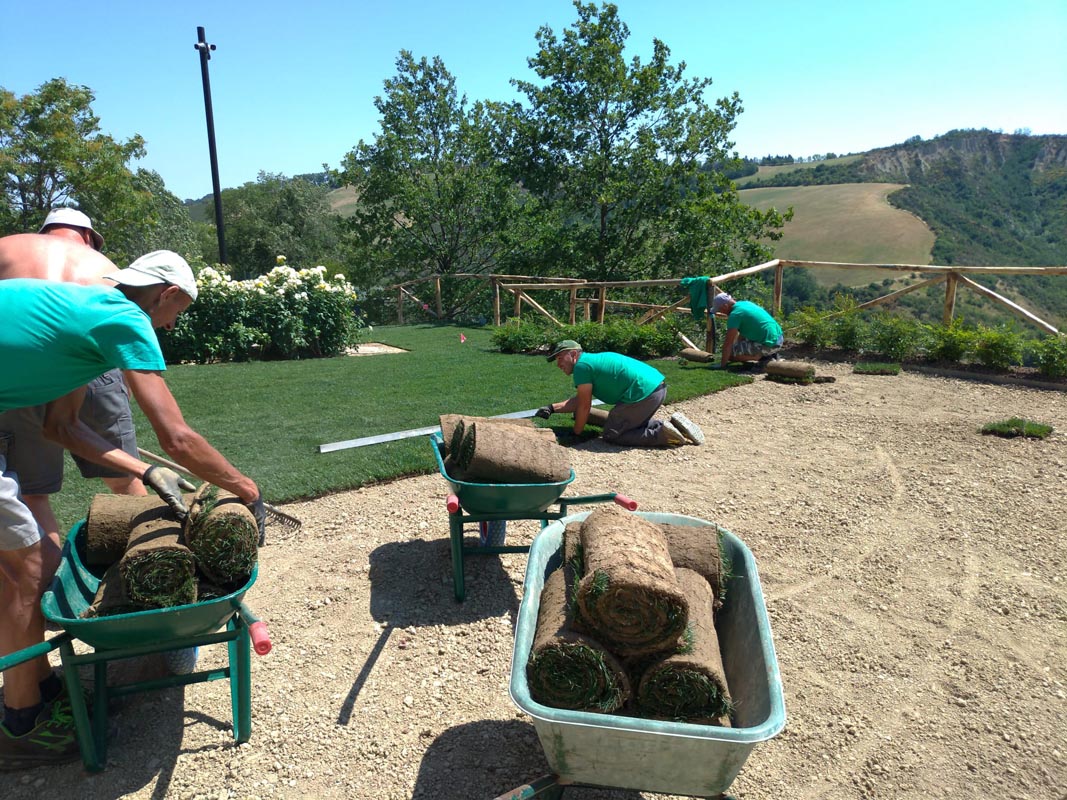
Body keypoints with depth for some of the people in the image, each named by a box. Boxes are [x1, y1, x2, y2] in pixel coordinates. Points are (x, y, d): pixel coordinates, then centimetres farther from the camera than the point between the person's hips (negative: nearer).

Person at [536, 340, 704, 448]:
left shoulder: (581, 366, -6)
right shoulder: (592, 360, 24)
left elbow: (584, 406, -4)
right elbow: (579, 400, 28)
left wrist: (576, 433, 8)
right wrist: (552, 408, 23)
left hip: (643, 394, -10)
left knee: (611, 435, 1)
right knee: (634, 424, 30)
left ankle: (662, 434, -7)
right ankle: (674, 425, 13)